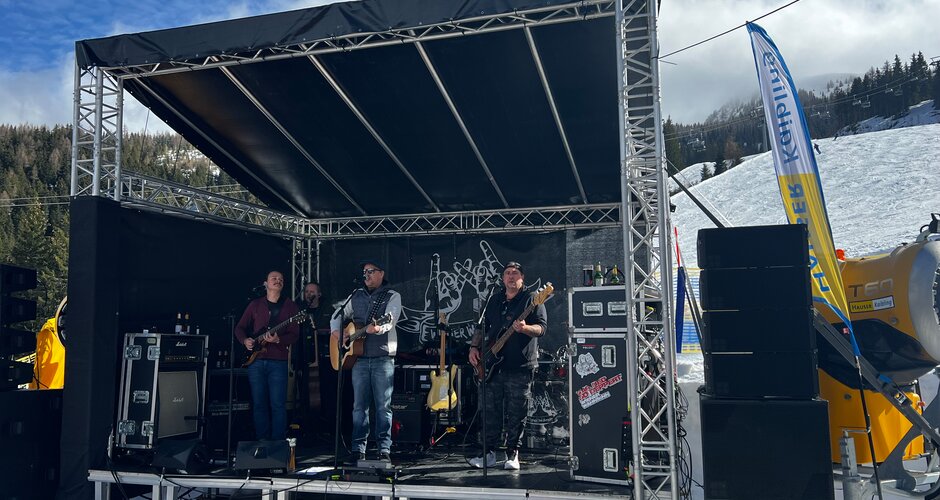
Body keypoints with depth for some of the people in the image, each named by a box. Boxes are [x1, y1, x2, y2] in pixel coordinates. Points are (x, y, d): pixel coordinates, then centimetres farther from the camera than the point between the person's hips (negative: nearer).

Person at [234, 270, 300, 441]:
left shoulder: (290, 306, 5)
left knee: (278, 405, -6)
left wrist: (278, 340, -20)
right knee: (259, 404, 7)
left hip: (278, 361, -2)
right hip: (256, 361, 3)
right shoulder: (255, 304, 12)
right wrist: (245, 340, -4)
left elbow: (294, 335, -3)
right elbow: (239, 327, 15)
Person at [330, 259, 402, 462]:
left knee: (383, 405, -2)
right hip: (359, 357, 4)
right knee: (359, 405, 6)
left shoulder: (392, 296, 1)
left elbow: (390, 320, -15)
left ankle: (384, 449, 3)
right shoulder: (356, 296, 15)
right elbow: (338, 315, 23)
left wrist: (377, 328, -36)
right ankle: (358, 449, 12)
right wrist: (336, 331, 3)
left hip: (383, 358, -4)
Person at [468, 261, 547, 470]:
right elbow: (483, 327, 22)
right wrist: (474, 346, 9)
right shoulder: (495, 300, 16)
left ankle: (512, 455, 11)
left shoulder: (531, 299, 0)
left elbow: (542, 327, -9)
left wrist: (525, 328, -28)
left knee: (516, 414, 0)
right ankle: (489, 453, 15)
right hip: (493, 365, 5)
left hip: (521, 366, -5)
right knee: (490, 411, 7)